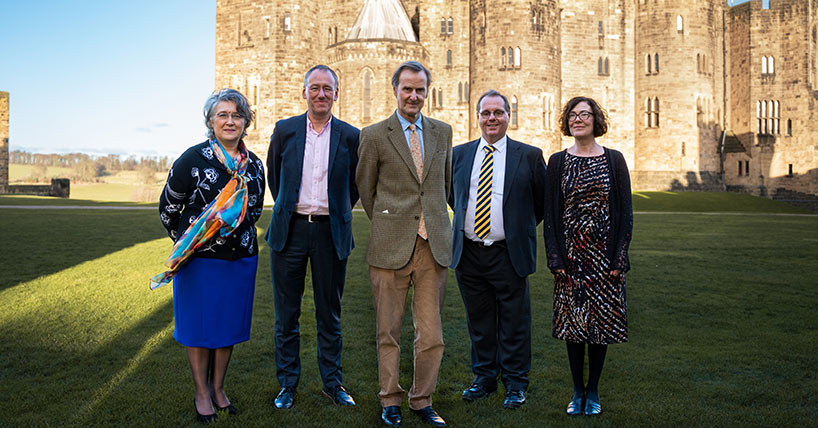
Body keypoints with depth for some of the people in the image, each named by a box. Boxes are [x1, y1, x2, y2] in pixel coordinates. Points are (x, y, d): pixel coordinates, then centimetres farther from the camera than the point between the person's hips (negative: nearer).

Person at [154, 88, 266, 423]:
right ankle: (202, 393, 25)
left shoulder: (254, 164, 4)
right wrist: (186, 243, 4)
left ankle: (218, 387, 32)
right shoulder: (193, 159, -9)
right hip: (200, 259, -4)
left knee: (229, 324, 13)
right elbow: (167, 207, -1)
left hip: (241, 258, 4)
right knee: (199, 325, 7)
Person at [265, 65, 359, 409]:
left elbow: (355, 184, 13)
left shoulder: (350, 136, 1)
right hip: (290, 230, 1)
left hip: (331, 233, 0)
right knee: (286, 314, 8)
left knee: (330, 314, 9)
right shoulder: (284, 130, 4)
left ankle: (333, 383, 23)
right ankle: (287, 384, 22)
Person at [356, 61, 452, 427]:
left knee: (431, 332, 7)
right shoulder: (374, 135, 1)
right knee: (389, 330, 7)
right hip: (391, 246, -2)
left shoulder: (443, 132, 12)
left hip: (434, 245, 3)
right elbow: (365, 190, 9)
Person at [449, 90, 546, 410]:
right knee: (479, 322, 13)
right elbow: (451, 195, 23)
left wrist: (522, 227, 10)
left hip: (509, 254, -3)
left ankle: (515, 384, 20)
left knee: (514, 323, 4)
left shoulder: (529, 155, 0)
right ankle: (484, 378, 28)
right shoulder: (459, 154, 8)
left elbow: (544, 200, 9)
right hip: (468, 252, 3)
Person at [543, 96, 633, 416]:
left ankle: (593, 392, 20)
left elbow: (625, 212, 2)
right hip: (570, 254, 1)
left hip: (604, 254, 0)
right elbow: (550, 213, 3)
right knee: (572, 321, 5)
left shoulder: (614, 160, 3)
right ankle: (577, 391, 20)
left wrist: (619, 257, -6)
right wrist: (555, 257, -5)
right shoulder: (558, 162, 5)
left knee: (601, 322, 4)